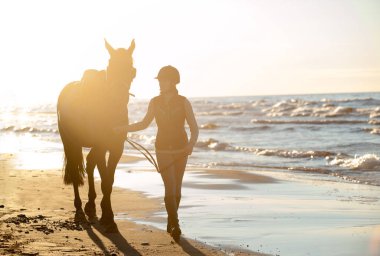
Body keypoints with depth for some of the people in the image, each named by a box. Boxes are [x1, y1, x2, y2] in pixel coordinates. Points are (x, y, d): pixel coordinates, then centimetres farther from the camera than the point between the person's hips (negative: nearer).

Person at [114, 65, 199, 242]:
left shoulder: (183, 102, -9)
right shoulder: (154, 102, -3)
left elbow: (194, 128, -12)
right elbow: (144, 124, 9)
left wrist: (191, 144, -31)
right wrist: (122, 128, -1)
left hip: (181, 149, 0)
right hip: (163, 151, 0)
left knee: (176, 188, 10)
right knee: (170, 188, -12)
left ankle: (171, 223, 30)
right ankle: (176, 227, -9)